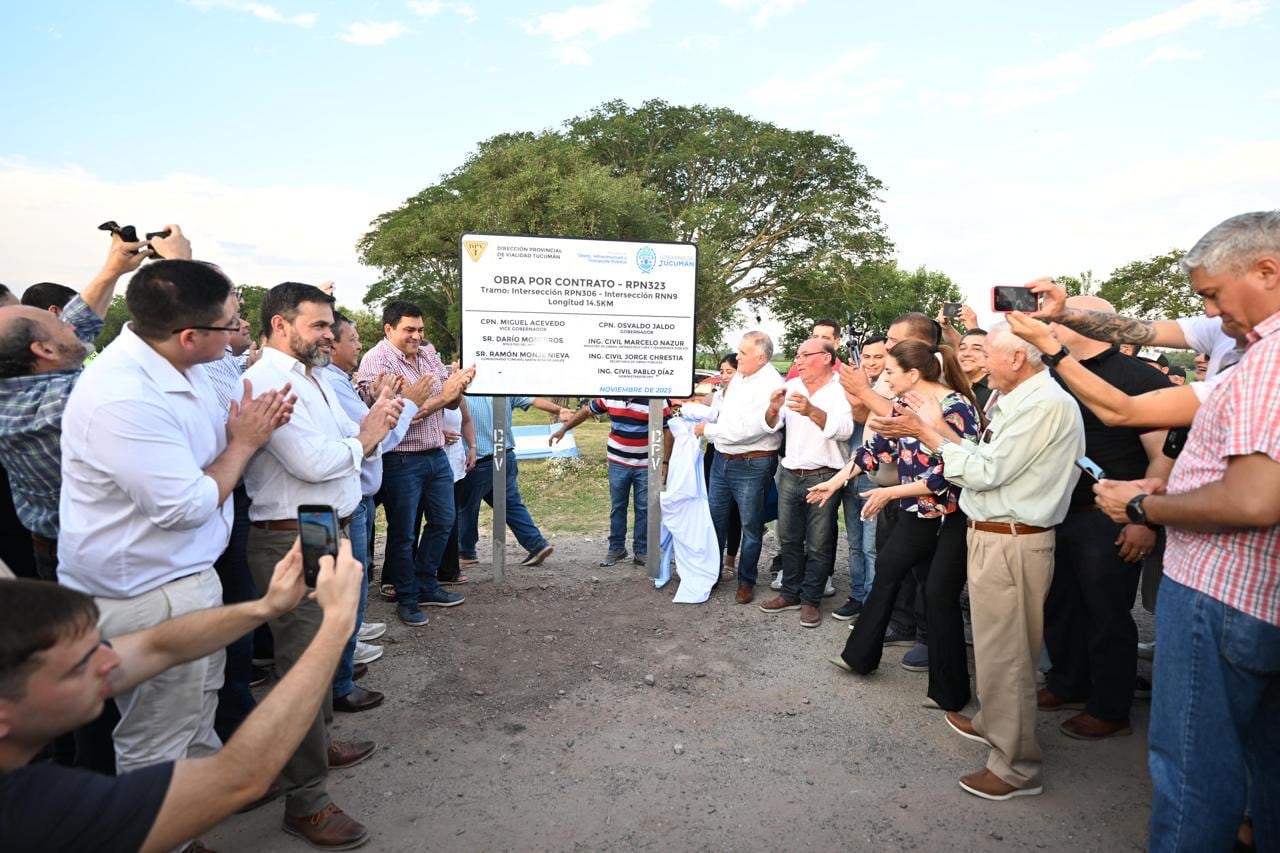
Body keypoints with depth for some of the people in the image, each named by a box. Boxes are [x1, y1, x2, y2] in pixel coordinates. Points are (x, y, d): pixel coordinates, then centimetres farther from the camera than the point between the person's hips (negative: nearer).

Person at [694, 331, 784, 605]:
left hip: (752, 466, -8)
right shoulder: (739, 376, 8)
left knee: (750, 526, 8)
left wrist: (708, 430, -14)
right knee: (715, 519, 15)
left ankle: (746, 581, 23)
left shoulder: (771, 385, -18)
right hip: (722, 459, 8)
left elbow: (747, 430, -23)